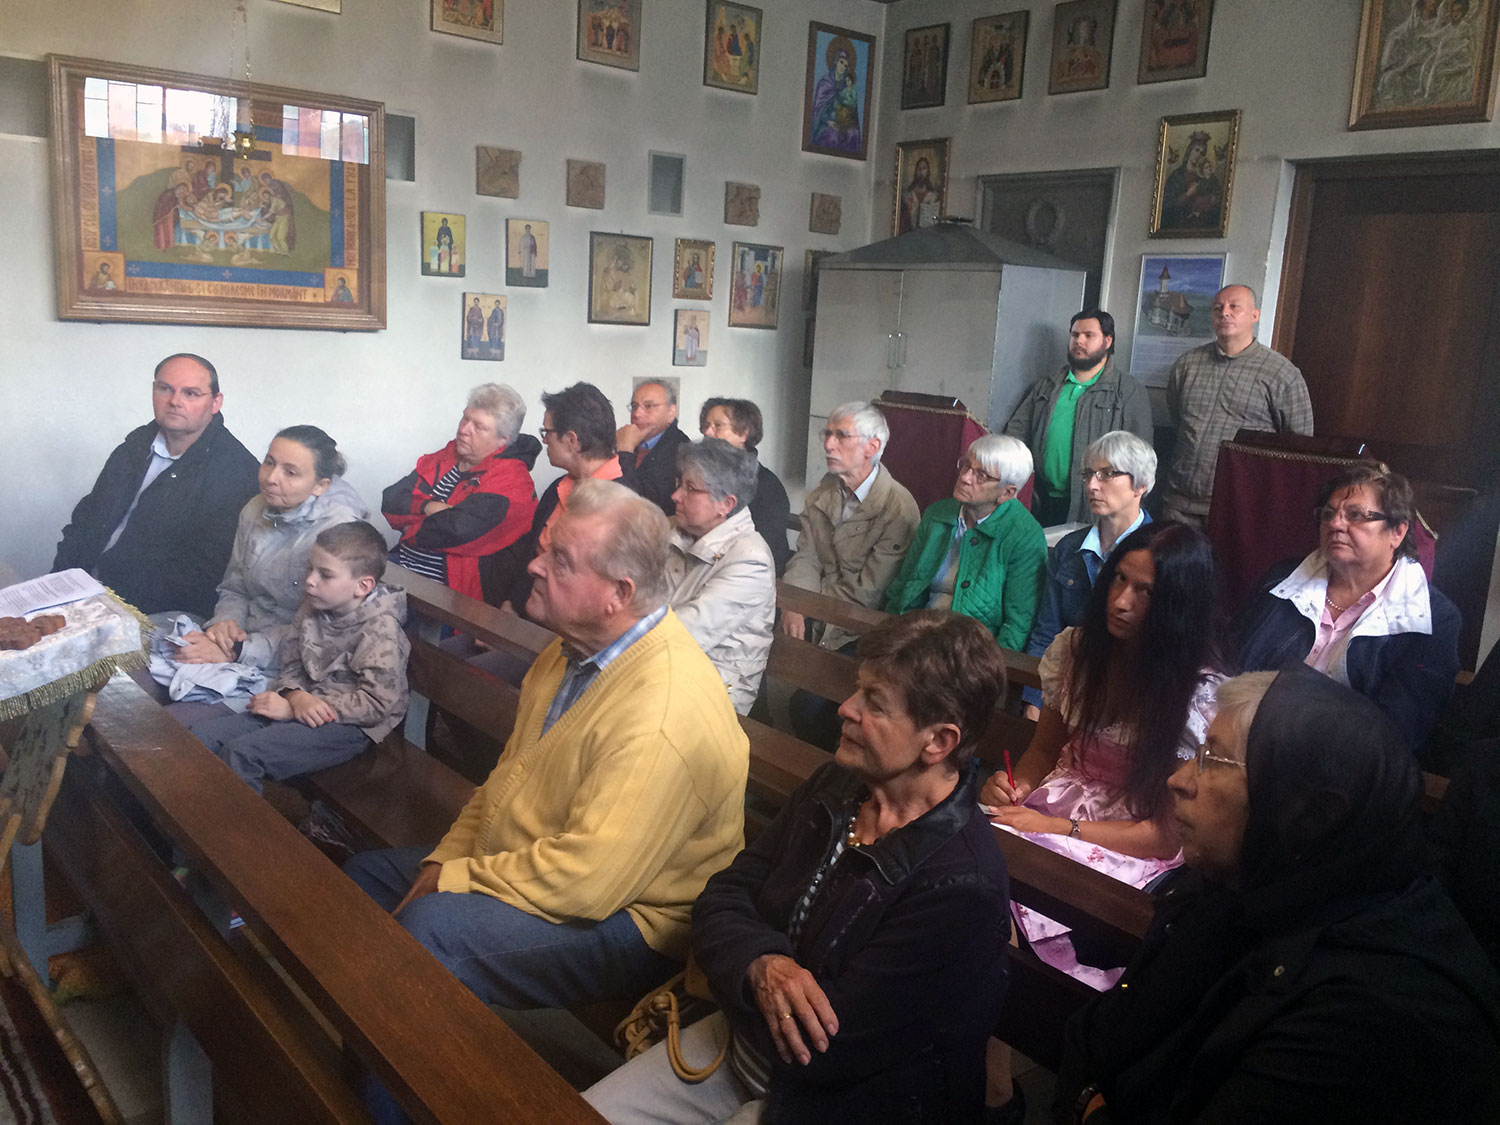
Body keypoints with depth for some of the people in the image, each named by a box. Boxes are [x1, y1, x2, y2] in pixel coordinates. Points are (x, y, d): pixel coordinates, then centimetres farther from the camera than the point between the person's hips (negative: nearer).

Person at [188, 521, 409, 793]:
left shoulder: (381, 628, -18)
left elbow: (376, 704, -22)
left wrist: (291, 709, -20)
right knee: (202, 735, -1)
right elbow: (291, 664, 9)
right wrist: (296, 696, -17)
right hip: (298, 707, 8)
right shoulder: (313, 607, 4)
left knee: (240, 753, -22)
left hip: (348, 726, -8)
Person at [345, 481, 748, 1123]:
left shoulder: (663, 714, -32)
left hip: (625, 922, -10)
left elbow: (585, 881, -32)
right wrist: (441, 864, 0)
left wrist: (451, 880, -19)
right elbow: (506, 780, 13)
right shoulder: (573, 650, 2)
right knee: (361, 878, 15)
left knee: (427, 928, -31)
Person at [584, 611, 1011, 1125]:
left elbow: (819, 1049, -27)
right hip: (743, 1038, 7)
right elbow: (720, 901, -1)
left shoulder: (960, 887, -29)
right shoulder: (836, 786, -3)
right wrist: (760, 965, -22)